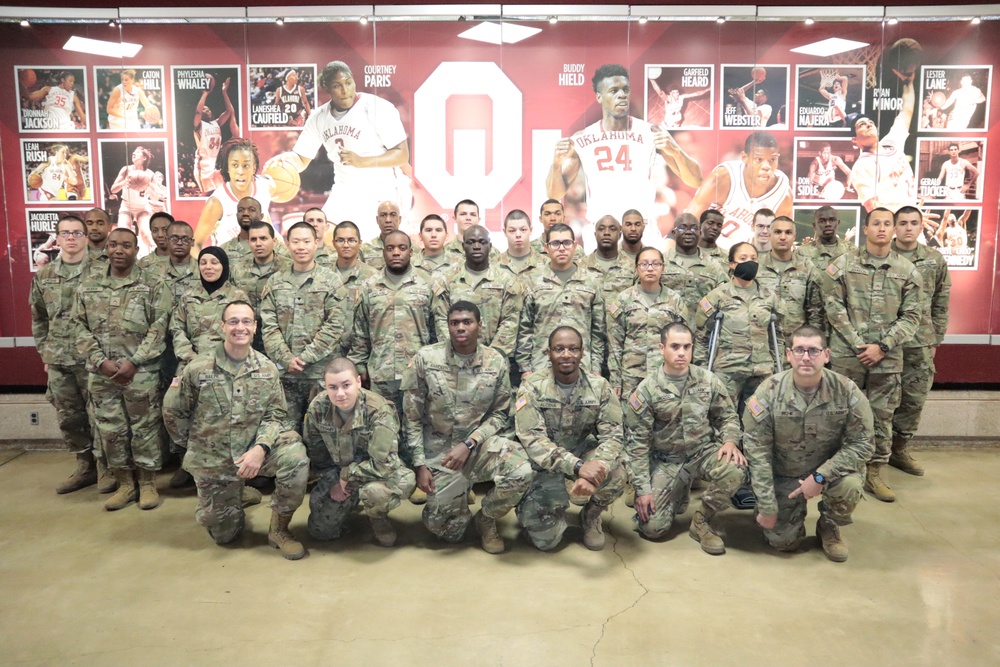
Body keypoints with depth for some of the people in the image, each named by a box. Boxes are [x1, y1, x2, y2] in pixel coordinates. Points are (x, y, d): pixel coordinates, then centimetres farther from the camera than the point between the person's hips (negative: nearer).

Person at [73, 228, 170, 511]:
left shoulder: (153, 284, -2)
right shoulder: (88, 286, 8)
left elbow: (158, 328, -7)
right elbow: (81, 328, 6)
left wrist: (133, 362, -13)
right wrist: (101, 361, -7)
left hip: (142, 372, -3)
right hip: (101, 372, 4)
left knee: (144, 428, 4)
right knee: (109, 430, 9)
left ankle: (147, 483, 18)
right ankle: (125, 484, 23)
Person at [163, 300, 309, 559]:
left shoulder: (267, 368, -5)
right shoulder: (198, 368, -11)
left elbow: (276, 416, -6)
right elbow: (174, 413, 1)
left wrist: (260, 448, -23)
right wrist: (198, 444, 6)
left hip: (253, 449, 1)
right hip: (213, 460, 0)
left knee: (295, 456, -31)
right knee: (224, 536, 8)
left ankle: (279, 529, -10)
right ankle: (235, 497, 43)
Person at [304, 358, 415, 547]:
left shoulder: (378, 411, -31)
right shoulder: (318, 407, -16)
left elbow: (383, 464, -31)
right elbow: (316, 452, 0)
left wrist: (347, 475, -22)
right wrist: (333, 481, -8)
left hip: (377, 473, -5)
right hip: (339, 475, 5)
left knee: (375, 491, -39)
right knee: (320, 531, 2)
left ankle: (379, 519, -2)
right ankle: (353, 501, 32)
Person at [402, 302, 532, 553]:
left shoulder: (496, 361, -6)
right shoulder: (425, 358, -10)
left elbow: (500, 414, -3)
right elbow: (411, 417, -5)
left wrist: (468, 445, -17)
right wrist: (420, 465, -8)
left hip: (481, 442, 1)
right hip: (440, 448, -1)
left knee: (521, 473, -30)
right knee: (448, 532, -3)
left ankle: (486, 519, 2)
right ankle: (456, 496, 34)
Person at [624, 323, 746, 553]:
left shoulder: (708, 381, -5)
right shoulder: (646, 390, -12)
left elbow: (727, 416, 7)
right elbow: (637, 442, -10)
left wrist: (730, 441, -16)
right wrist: (643, 489, -13)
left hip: (704, 452, 1)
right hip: (665, 461, -1)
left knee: (735, 469, -32)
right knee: (653, 527, -10)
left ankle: (701, 521, -5)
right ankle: (678, 492, 25)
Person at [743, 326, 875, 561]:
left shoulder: (847, 391, -18)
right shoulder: (768, 392, -20)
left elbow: (862, 443, -14)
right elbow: (756, 450, -16)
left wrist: (820, 476, -26)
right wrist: (766, 506, -16)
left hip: (830, 468, 1)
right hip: (783, 473, 0)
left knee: (849, 486, -32)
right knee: (783, 541, -7)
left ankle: (829, 527, 3)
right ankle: (794, 510, 30)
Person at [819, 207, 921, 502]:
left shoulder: (907, 270, 5)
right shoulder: (843, 264, 0)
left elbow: (911, 315, 2)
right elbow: (833, 307, -4)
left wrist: (882, 347, -9)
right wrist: (858, 344, -11)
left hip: (888, 357, 2)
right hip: (847, 354, -1)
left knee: (882, 416, 7)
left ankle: (875, 473, 19)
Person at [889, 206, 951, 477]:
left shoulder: (935, 260, 7)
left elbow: (940, 305, 12)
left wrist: (935, 341, 9)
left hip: (920, 343, 3)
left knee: (914, 399, 8)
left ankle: (899, 449, 24)